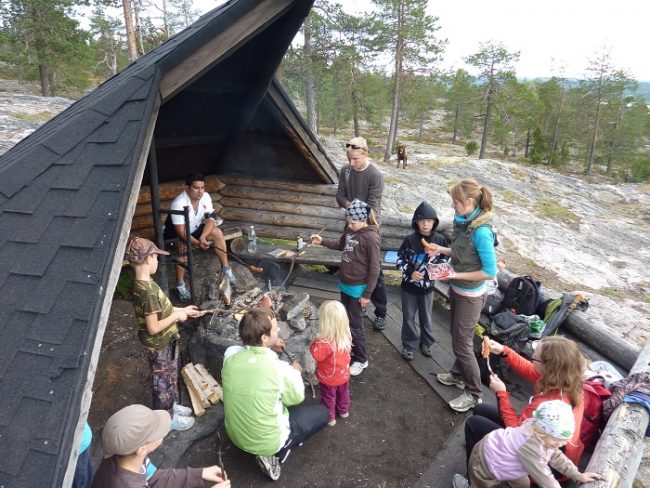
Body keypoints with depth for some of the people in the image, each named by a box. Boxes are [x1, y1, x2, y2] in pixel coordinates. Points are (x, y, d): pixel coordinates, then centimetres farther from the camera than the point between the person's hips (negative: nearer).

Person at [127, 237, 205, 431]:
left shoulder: (142, 284, -2)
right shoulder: (148, 291, -33)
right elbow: (153, 327, -30)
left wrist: (182, 310, 8)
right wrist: (177, 316, -19)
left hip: (165, 342, 9)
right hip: (159, 346, -9)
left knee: (170, 377, 27)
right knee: (163, 381, 13)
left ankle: (171, 405, 48)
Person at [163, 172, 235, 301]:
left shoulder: (205, 196, -17)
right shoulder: (178, 203, -33)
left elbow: (210, 220, -18)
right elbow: (181, 232, -33)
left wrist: (202, 237, -34)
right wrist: (197, 243, -47)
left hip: (194, 229, 6)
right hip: (174, 235, -5)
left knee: (217, 232, -15)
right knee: (183, 245, -35)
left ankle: (225, 268, -3)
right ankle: (180, 285, -23)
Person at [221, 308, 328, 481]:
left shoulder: (230, 354, -18)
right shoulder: (279, 368, -30)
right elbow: (296, 397, -8)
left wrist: (269, 347, 3)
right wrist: (295, 371, 8)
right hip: (266, 441, -6)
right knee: (322, 412, 13)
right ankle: (275, 453, 4)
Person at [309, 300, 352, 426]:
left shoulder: (325, 343, -41)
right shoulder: (346, 335, -21)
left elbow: (316, 354, -26)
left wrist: (316, 341, -15)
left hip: (329, 378, -5)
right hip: (344, 374, 5)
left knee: (329, 398, 22)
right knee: (343, 393, 31)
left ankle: (329, 418, 42)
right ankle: (344, 411, 53)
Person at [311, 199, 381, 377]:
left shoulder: (371, 238, -22)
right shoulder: (350, 230, -1)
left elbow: (374, 269, -19)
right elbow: (341, 245, 21)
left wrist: (367, 294, -17)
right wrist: (322, 241, 6)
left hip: (358, 288, -7)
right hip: (345, 285, 7)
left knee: (355, 325, 4)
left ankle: (361, 360, 22)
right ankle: (349, 349, 40)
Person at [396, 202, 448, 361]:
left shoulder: (440, 240, -10)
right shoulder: (410, 240, -14)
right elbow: (400, 260, -6)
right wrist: (410, 273, -20)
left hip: (427, 287, 1)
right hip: (409, 286, -1)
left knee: (426, 317, 18)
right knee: (408, 317, 12)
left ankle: (426, 343, 40)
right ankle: (409, 345, 29)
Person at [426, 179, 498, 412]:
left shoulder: (481, 231, -29)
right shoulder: (462, 221, -5)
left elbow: (490, 272, -25)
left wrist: (456, 275, -23)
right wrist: (441, 250, -1)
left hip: (470, 295, -8)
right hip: (456, 289, 8)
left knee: (462, 343, 5)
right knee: (457, 336, 23)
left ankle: (473, 393, 25)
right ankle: (459, 375, 45)